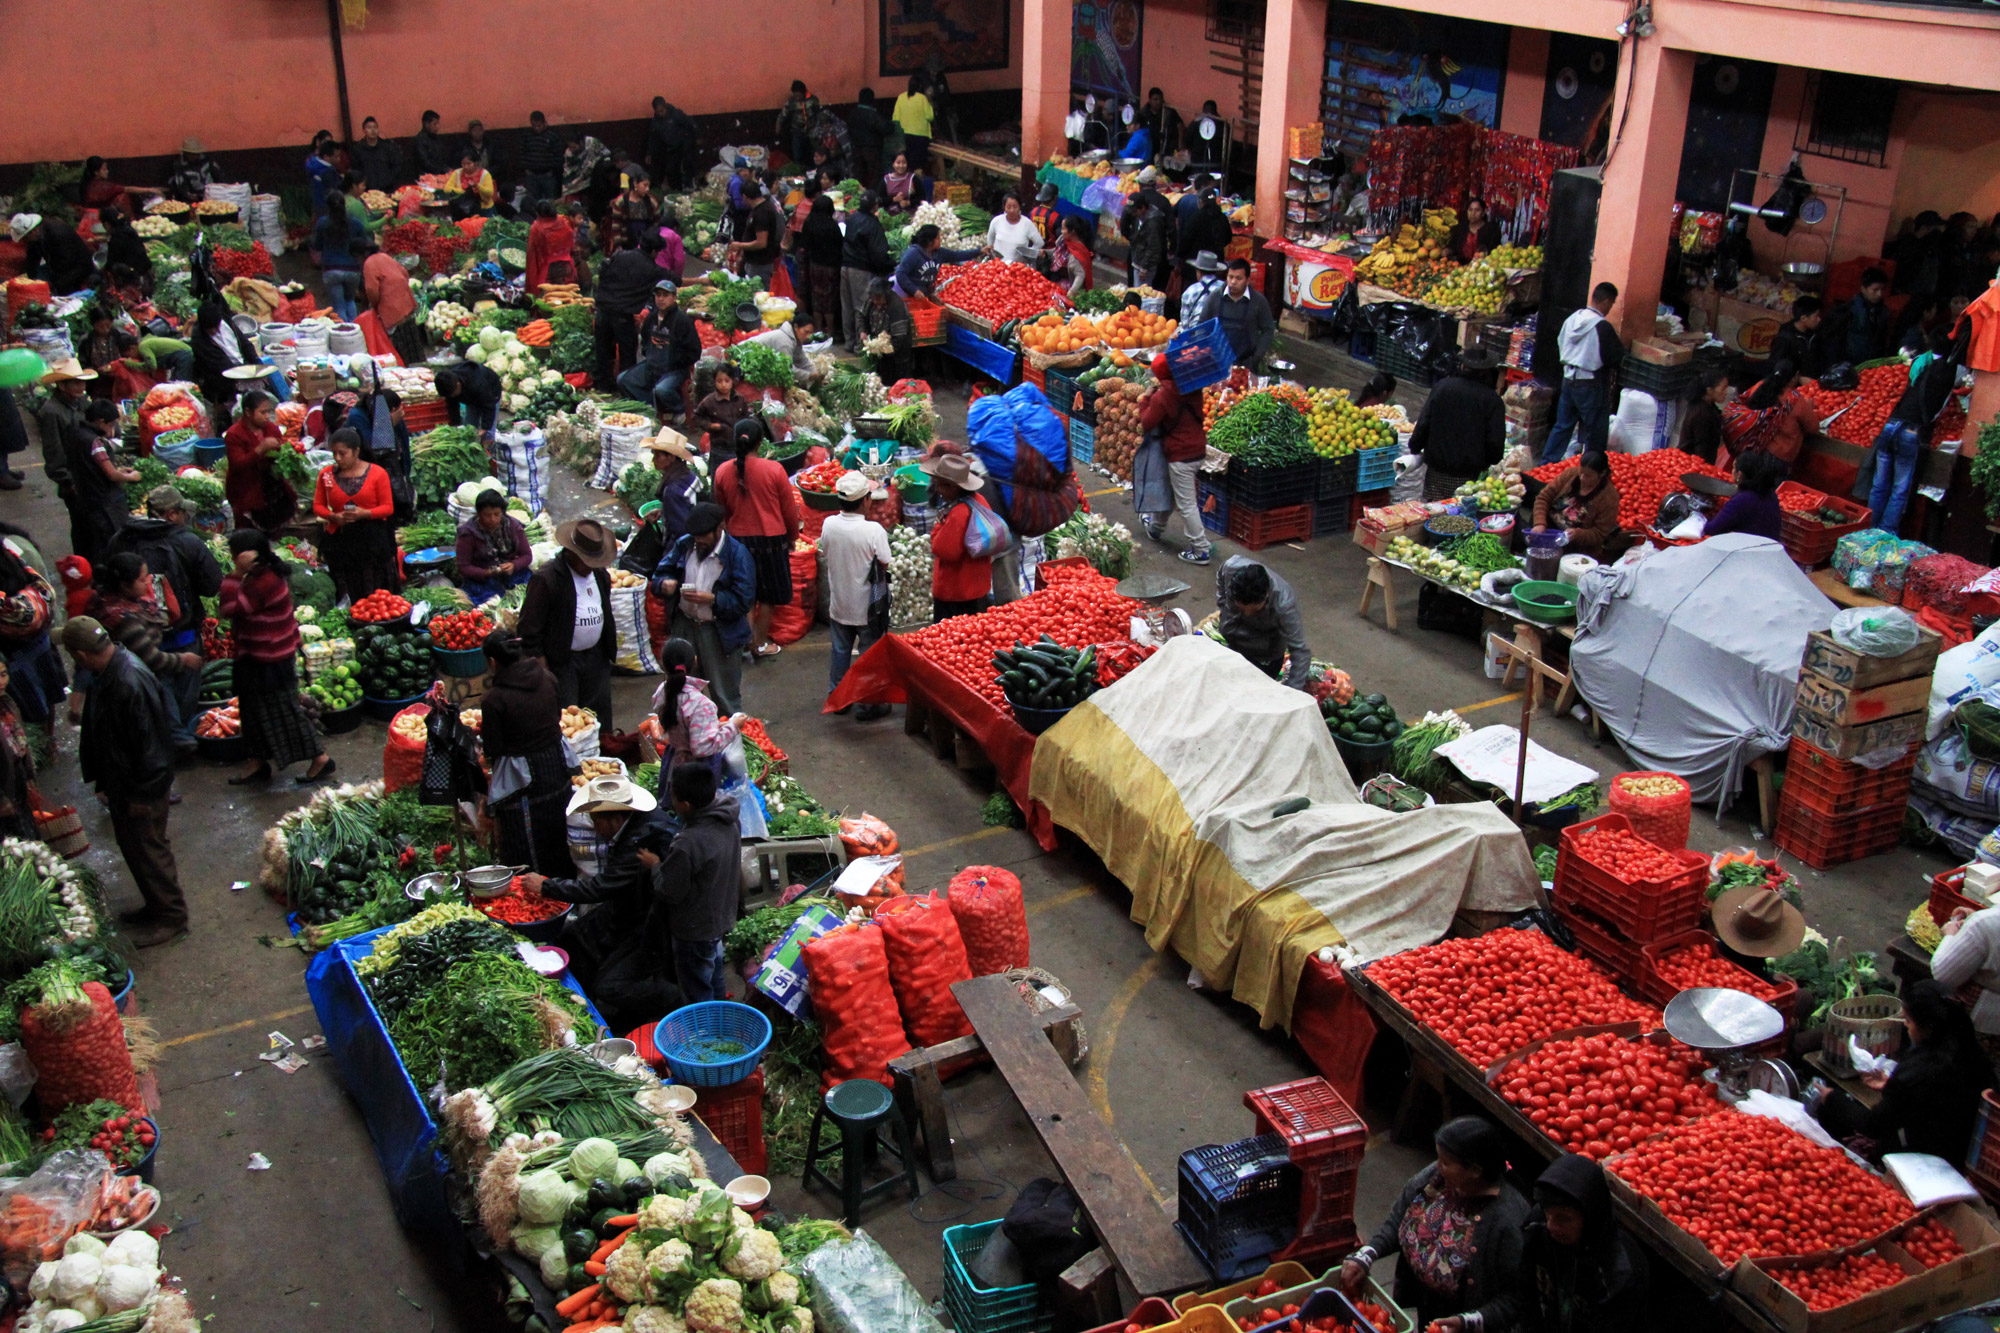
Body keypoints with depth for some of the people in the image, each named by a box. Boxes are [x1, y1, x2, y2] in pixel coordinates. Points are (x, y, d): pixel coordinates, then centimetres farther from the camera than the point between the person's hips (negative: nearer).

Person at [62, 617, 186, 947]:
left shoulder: (130, 684, -32)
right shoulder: (106, 674, 0)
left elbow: (148, 742, -27)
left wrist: (141, 794, -20)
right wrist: (101, 779, 18)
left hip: (141, 787, -10)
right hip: (119, 782, 10)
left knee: (148, 849, 4)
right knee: (132, 845, 22)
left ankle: (171, 916, 20)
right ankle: (157, 905, 38)